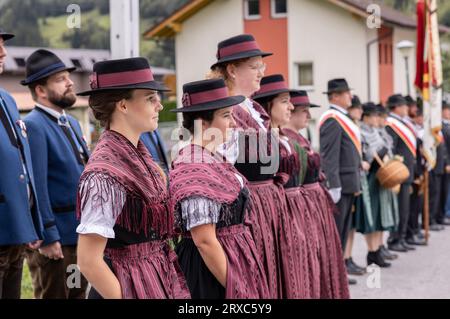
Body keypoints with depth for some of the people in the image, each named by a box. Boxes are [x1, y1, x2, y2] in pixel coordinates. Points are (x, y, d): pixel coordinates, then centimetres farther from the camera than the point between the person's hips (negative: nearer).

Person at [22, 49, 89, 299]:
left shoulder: (72, 123, 14)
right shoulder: (33, 126, -15)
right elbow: (36, 188, -19)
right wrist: (48, 238, -20)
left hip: (82, 232, 8)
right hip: (56, 237, -8)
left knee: (79, 294, 16)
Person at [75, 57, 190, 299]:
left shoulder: (139, 155, 5)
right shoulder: (105, 173, -21)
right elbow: (89, 261, -21)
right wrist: (124, 296, -16)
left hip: (158, 281, 8)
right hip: (134, 286, -8)